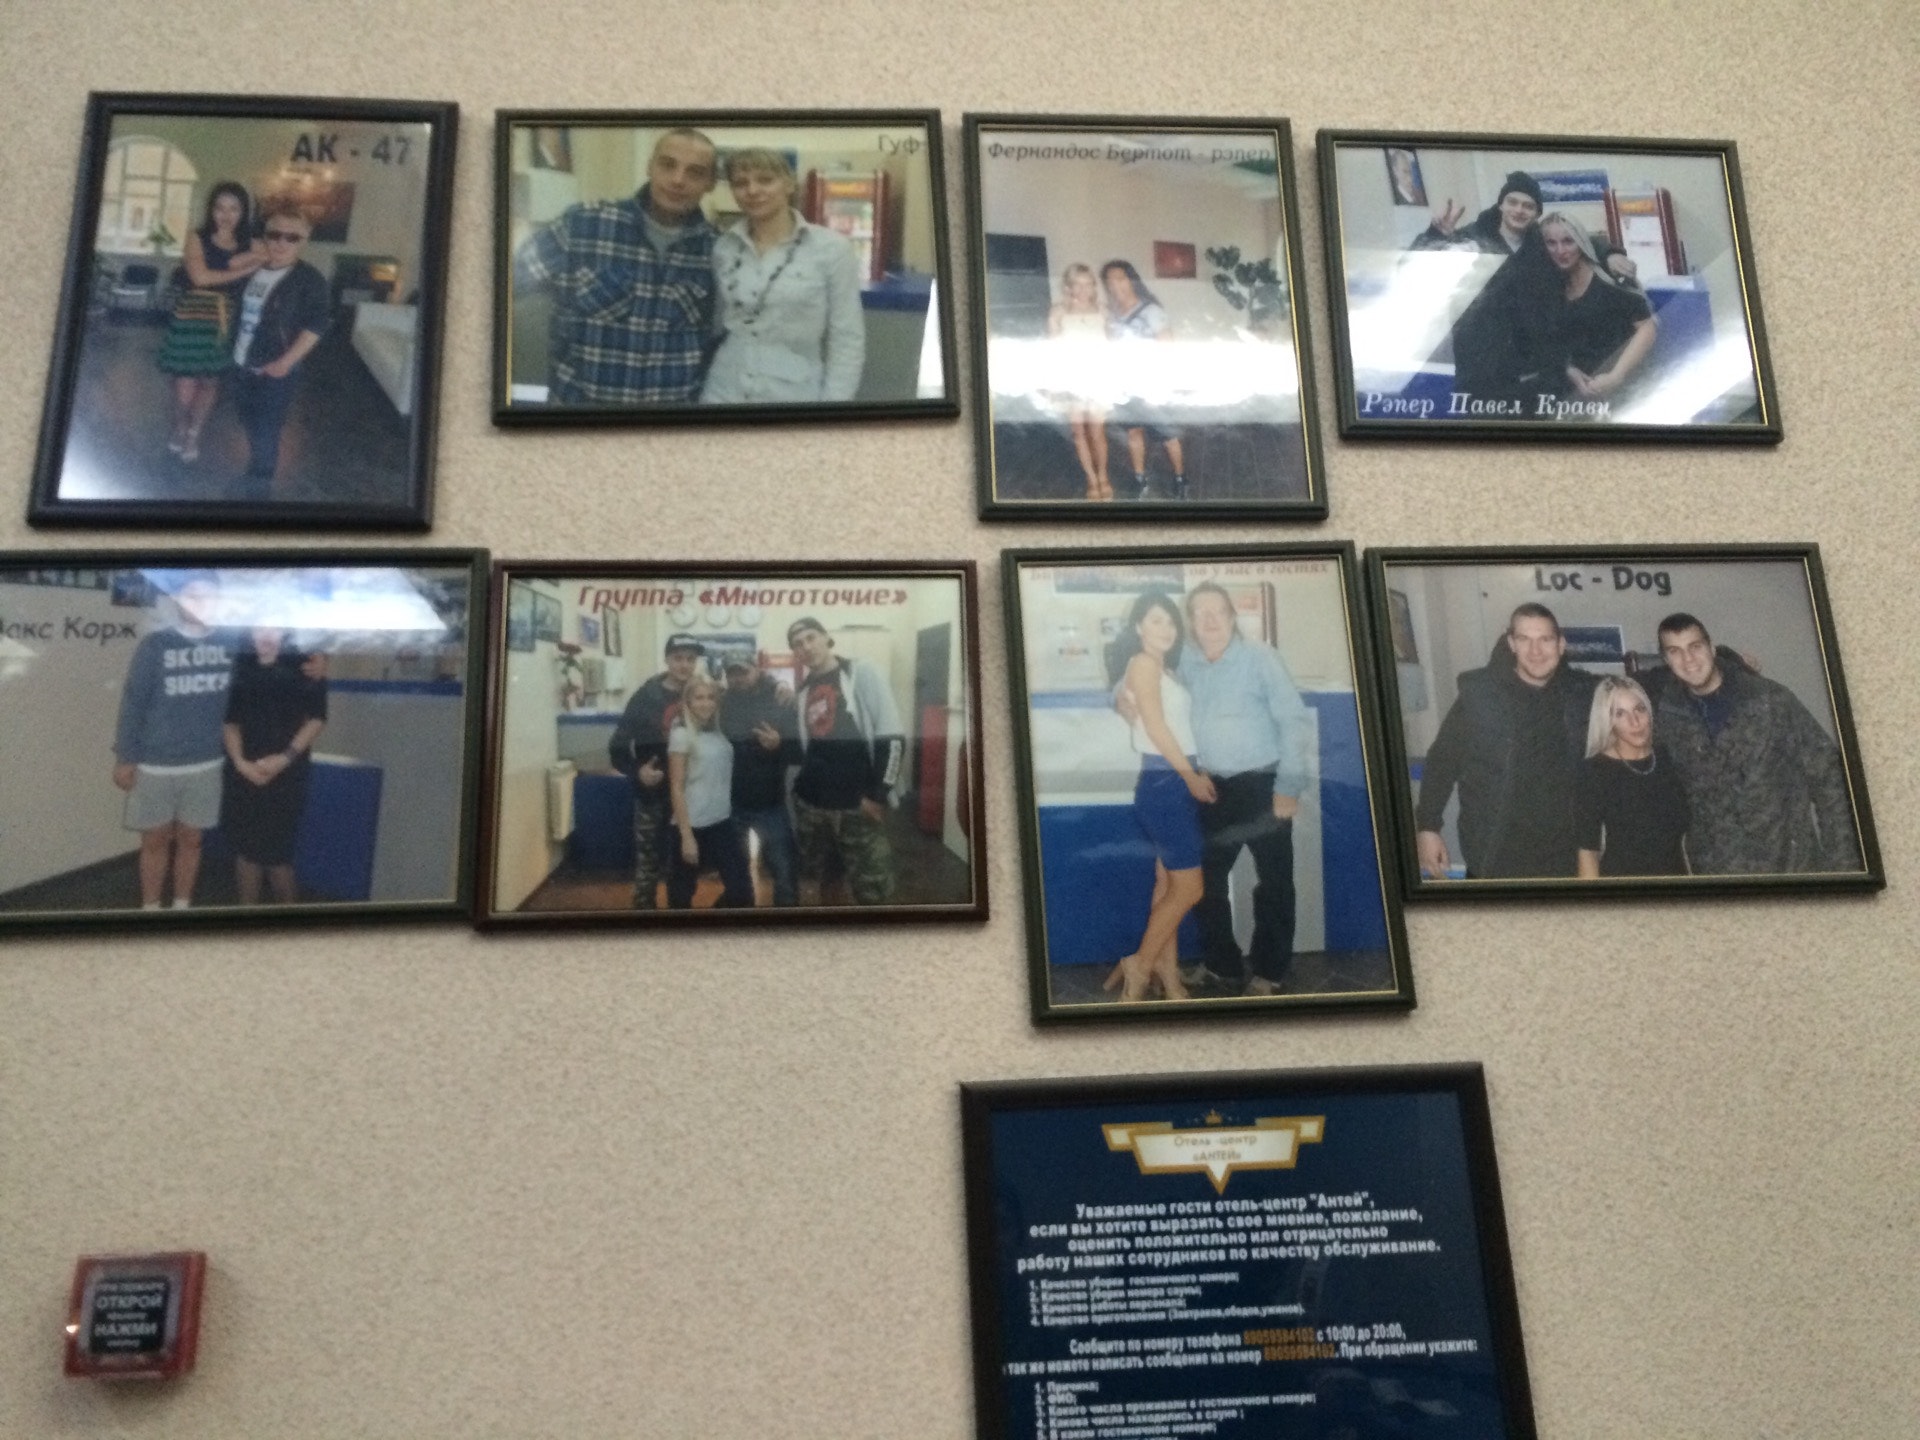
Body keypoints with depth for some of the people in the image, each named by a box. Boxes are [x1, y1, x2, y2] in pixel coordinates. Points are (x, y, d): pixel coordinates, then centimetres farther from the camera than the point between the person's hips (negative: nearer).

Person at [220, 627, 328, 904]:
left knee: (275, 851, -6)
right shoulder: (239, 664, 3)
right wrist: (239, 761, -6)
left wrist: (285, 757, -11)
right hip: (242, 771, 3)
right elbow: (228, 718, 7)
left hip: (286, 773, -3)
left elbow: (317, 718, -2)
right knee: (245, 847, 7)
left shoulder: (304, 664, -4)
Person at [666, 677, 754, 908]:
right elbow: (677, 789, -9)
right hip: (694, 826, -5)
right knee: (683, 891, 7)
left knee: (741, 888, 0)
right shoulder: (681, 735, -7)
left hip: (722, 823, 5)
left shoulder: (719, 734, 8)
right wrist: (686, 836, -13)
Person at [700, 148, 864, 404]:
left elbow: (847, 341, -6)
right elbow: (714, 327, 13)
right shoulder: (722, 249, 4)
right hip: (722, 394, 3)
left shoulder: (832, 248, -5)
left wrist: (833, 405, -11)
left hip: (794, 396, -3)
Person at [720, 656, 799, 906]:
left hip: (771, 806, -1)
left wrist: (780, 745, -26)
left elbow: (801, 751, -9)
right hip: (730, 805, 1)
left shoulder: (782, 701, -7)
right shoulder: (720, 702, -3)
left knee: (786, 874, 3)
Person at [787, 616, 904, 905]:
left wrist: (878, 794, -14)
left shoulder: (862, 674, -3)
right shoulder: (803, 692, 13)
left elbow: (892, 737, -9)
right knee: (812, 883, 14)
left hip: (858, 805, -6)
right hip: (810, 805, 6)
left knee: (872, 891, -6)